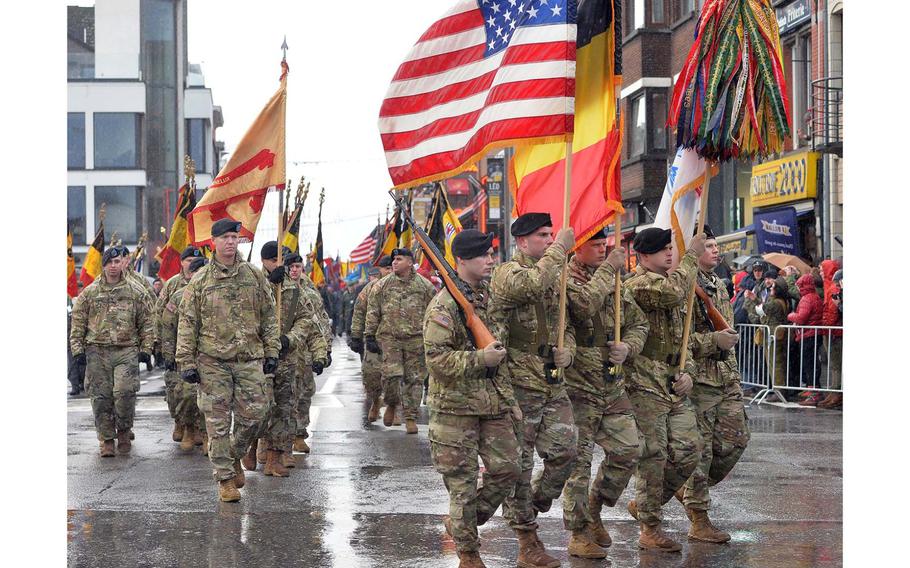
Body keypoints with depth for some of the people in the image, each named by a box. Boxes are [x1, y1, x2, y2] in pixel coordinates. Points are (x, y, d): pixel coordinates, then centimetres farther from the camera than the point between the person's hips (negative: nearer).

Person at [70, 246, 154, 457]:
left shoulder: (134, 293, 9)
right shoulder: (89, 293, 8)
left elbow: (146, 322, 12)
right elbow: (78, 323, 9)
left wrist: (145, 349, 5)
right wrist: (78, 349, 1)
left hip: (126, 351, -1)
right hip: (97, 352, 1)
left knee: (125, 392, -14)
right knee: (101, 398, 1)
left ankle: (124, 431, 9)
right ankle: (106, 440, 11)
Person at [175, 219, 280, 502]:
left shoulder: (254, 276, 6)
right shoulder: (200, 281, 0)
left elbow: (268, 316, 11)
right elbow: (187, 323, 1)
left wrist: (271, 351, 6)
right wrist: (186, 362, -3)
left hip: (249, 358, 2)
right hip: (212, 361, -2)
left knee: (254, 412, 0)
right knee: (218, 422, 0)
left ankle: (234, 456, 27)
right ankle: (225, 478, 9)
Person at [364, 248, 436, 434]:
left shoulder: (425, 286, 5)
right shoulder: (382, 286, 6)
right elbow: (372, 312, 8)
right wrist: (369, 336, 4)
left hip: (416, 339, 0)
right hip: (389, 337, 0)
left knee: (414, 379, 1)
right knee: (391, 375, -12)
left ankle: (411, 417, 10)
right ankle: (391, 404, 16)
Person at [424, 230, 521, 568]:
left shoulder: (492, 296, 11)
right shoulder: (444, 305, -14)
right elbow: (436, 357, -20)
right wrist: (480, 359, -24)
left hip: (494, 400, 7)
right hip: (456, 404, -7)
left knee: (506, 468, 2)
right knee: (462, 480, 1)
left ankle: (464, 522, 24)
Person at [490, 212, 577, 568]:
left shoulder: (555, 277, 15)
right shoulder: (507, 273, -9)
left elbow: (566, 325, 22)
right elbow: (532, 284, -33)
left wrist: (567, 351, 1)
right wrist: (560, 249, -23)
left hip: (553, 383, 7)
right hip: (520, 382, -7)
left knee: (564, 451, 2)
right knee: (519, 462, -1)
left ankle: (530, 509, 25)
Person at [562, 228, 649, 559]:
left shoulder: (612, 283, 13)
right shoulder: (566, 279, -9)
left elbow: (639, 323, 17)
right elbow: (585, 303, -30)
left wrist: (628, 346, -4)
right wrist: (608, 269, -19)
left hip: (613, 386, 7)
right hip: (578, 386, -7)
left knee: (626, 452, 8)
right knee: (579, 460, -2)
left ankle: (593, 511, 27)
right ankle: (578, 534, 8)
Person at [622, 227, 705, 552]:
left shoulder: (672, 291, 19)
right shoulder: (638, 284, -10)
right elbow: (673, 292, -30)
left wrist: (687, 371, 5)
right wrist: (692, 257, -14)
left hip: (675, 388, 8)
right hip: (645, 387, -8)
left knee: (688, 452, 6)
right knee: (653, 457, -4)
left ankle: (644, 504, 25)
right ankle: (649, 530, 6)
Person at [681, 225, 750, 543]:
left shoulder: (719, 284, 15)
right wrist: (714, 341, -22)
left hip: (727, 377, 8)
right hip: (698, 379, -8)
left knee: (736, 439, 7)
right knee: (699, 448, -2)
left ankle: (691, 488, 26)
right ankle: (698, 521, 6)